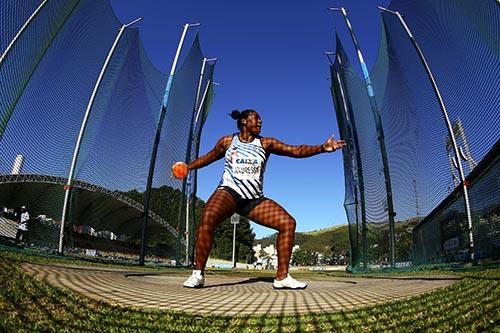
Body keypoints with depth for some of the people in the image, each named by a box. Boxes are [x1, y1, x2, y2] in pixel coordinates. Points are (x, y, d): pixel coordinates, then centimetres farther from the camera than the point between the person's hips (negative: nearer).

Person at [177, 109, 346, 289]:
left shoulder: (266, 143, 7)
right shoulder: (227, 141, 9)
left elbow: (296, 150, -1)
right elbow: (207, 158, 24)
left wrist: (322, 148, -12)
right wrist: (188, 166, 18)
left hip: (254, 199, 3)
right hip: (228, 192, -2)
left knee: (288, 222, -13)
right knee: (207, 217, -33)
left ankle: (282, 277, -3)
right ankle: (198, 274, -18)